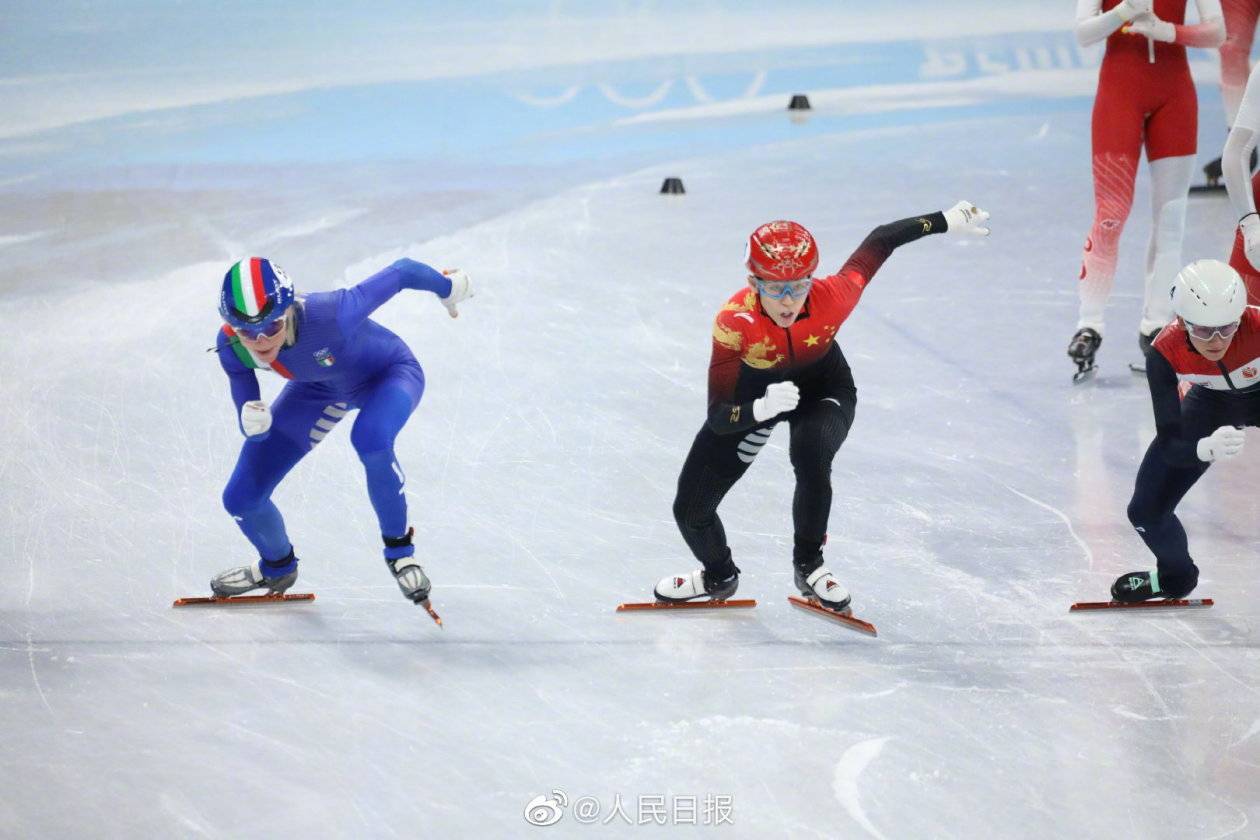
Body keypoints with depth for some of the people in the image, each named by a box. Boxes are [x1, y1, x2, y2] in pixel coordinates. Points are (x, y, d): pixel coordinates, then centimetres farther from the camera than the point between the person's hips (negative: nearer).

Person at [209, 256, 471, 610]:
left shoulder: (331, 315, -44)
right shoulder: (232, 346, -29)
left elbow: (402, 272, -29)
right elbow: (254, 430, -20)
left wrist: (448, 286, -8)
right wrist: (253, 424, -45)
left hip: (389, 373, -5)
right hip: (320, 387, 5)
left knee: (370, 438, -39)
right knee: (241, 498, 0)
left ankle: (399, 547, -11)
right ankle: (277, 567, 35)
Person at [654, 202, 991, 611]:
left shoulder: (832, 297, -34)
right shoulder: (733, 321, -37)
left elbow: (878, 241, -15)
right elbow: (718, 417, -36)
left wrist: (947, 220, -8)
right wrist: (763, 409, -57)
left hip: (823, 388, 0)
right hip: (754, 392, 0)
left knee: (811, 453, -35)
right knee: (690, 509, -1)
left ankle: (808, 566, -8)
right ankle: (719, 577, 35)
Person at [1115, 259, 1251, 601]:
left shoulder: (1254, 328, -40)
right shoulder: (1165, 352, -33)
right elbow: (1169, 445, -32)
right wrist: (1207, 449, -53)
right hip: (1212, 402, 2)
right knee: (1146, 509, 1)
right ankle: (1175, 576, 33)